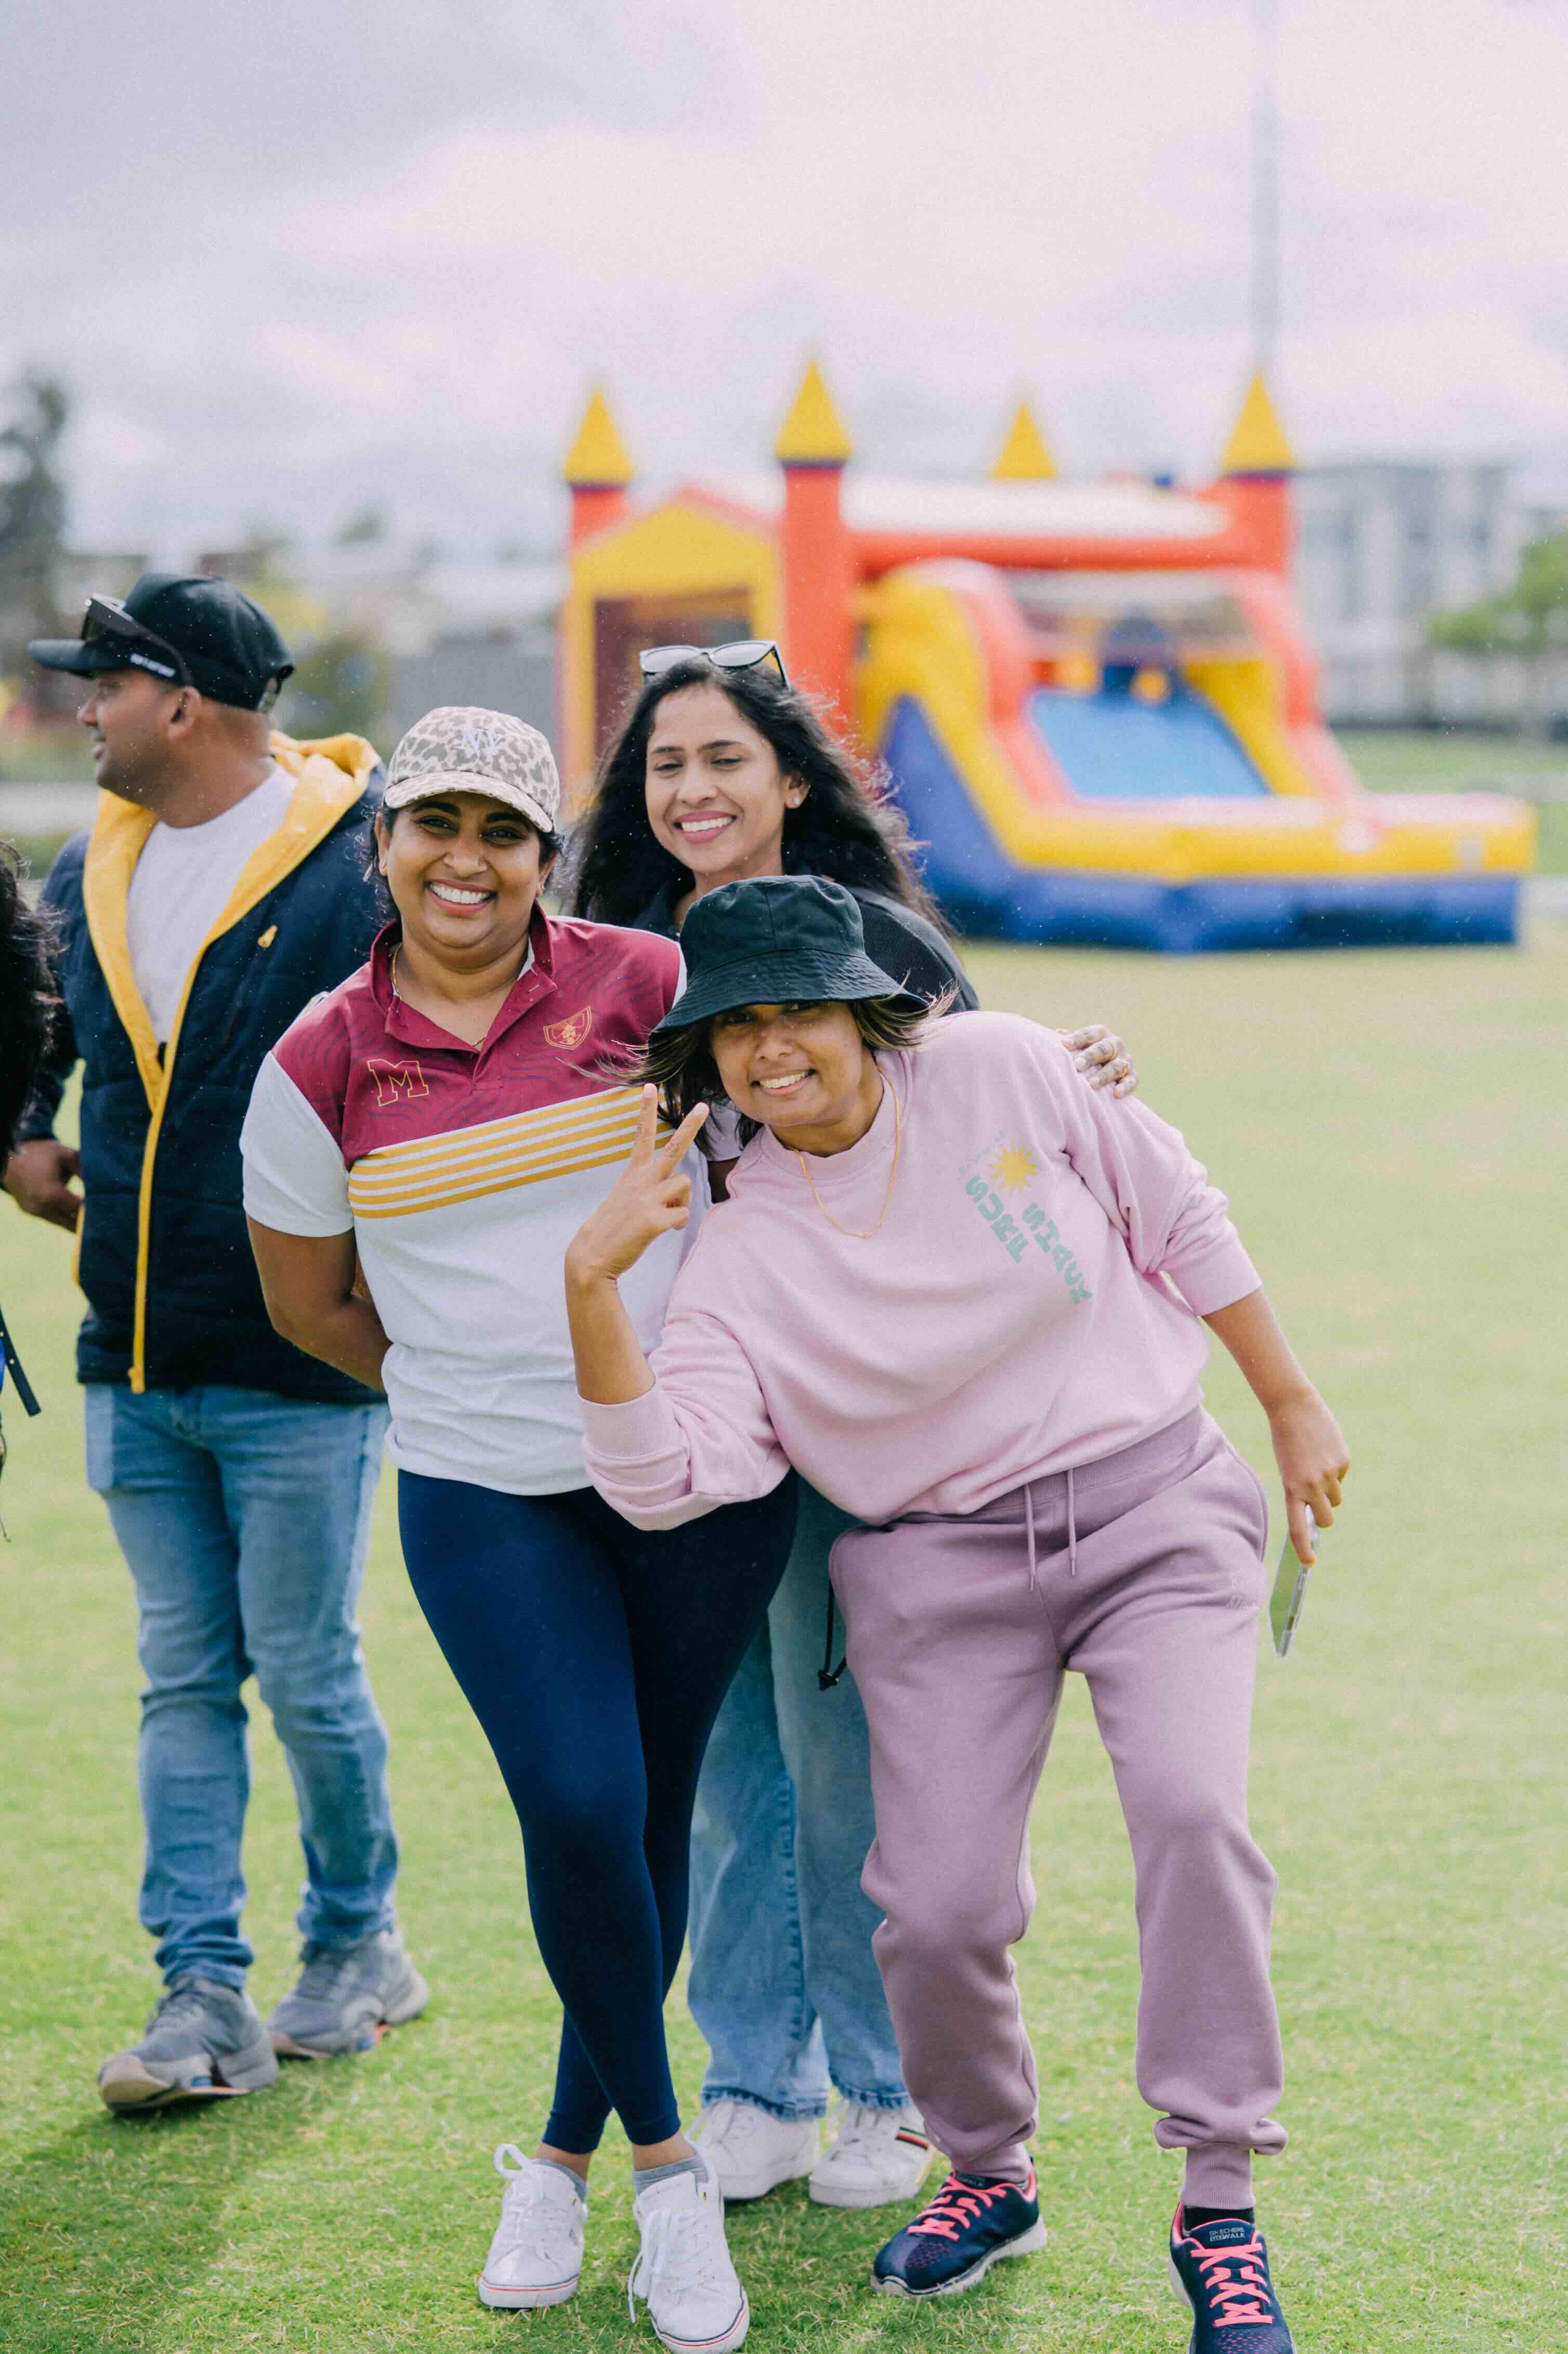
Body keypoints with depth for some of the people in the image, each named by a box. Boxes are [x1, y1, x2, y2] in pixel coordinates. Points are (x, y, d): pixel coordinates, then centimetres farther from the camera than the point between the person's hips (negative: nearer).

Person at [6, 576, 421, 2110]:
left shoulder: (362, 868, -12)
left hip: (301, 1364, -6)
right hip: (133, 1364, 6)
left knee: (307, 1677, 3)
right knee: (182, 1679, 7)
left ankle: (356, 1944, 24)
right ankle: (203, 1998, 10)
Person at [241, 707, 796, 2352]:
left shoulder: (644, 985, -4)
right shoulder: (321, 1068, -2)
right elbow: (308, 1305, 11)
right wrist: (462, 1382, 11)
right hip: (482, 1498, -1)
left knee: (650, 1817, 6)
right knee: (579, 1808, -15)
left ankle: (567, 2154, 24)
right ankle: (665, 2163, 3)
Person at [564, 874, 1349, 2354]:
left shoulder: (1000, 1074, -5)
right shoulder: (738, 1249, -5)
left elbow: (1182, 1222, 4)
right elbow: (663, 1477, -17)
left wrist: (1291, 1409, 7)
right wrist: (592, 1285, -28)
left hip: (1153, 1506, -1)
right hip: (941, 1567, 1)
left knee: (1190, 1805, -24)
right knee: (938, 1908, -9)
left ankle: (1220, 2205, -11)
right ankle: (990, 2173, 23)